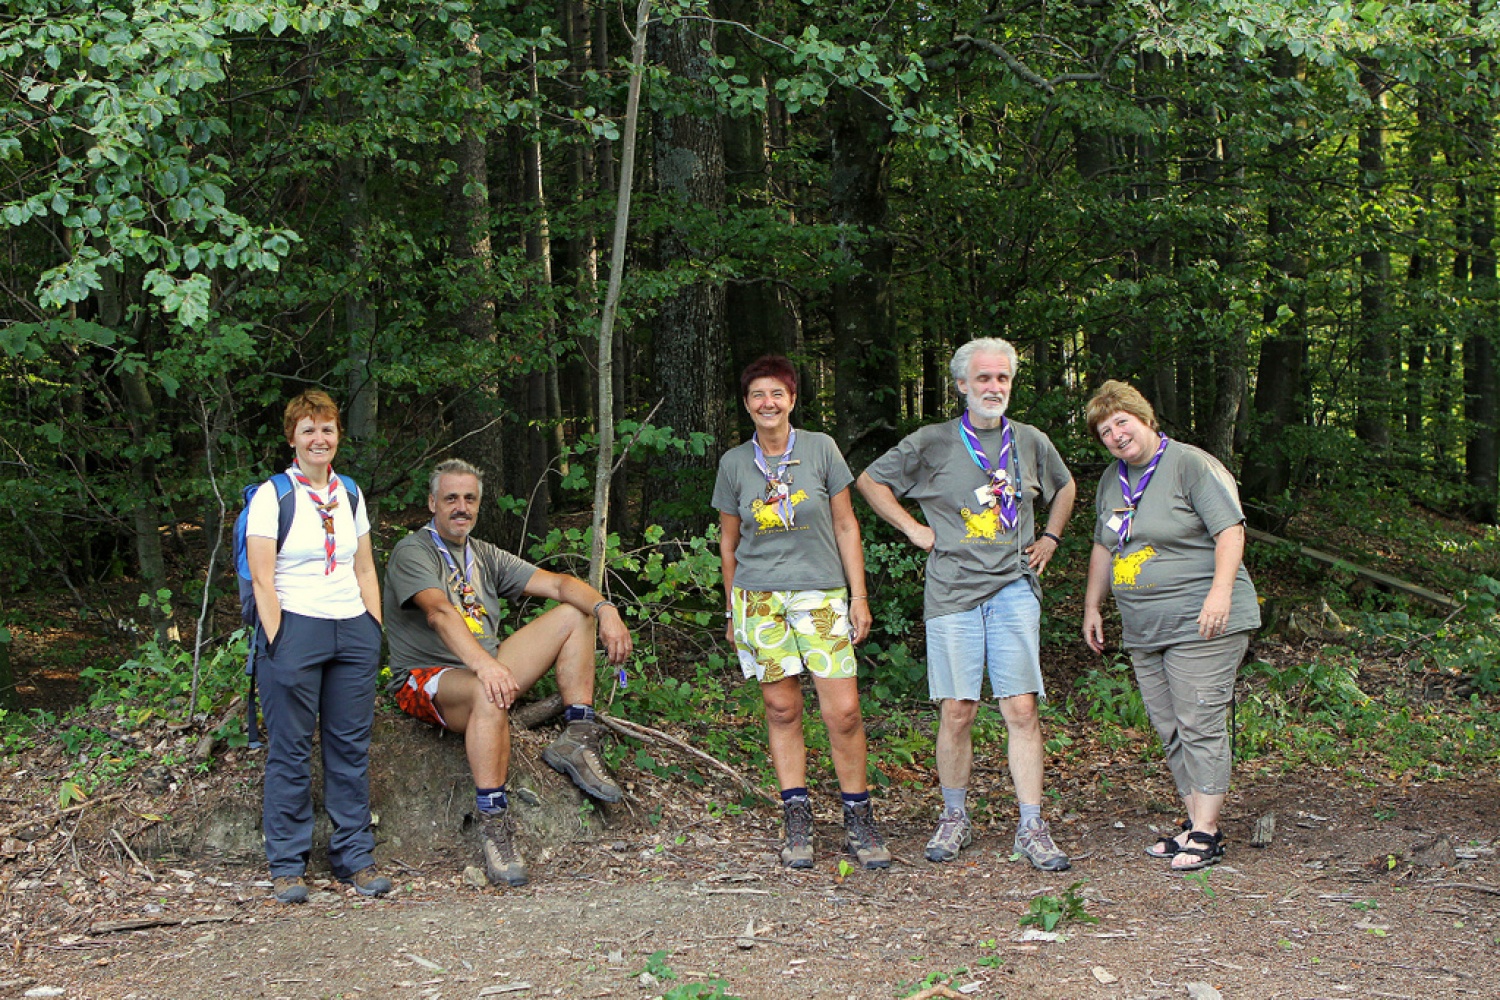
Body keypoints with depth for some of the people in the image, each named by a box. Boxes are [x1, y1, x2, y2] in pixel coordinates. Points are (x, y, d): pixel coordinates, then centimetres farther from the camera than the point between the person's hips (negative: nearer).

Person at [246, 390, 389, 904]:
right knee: (290, 751, -2)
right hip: (295, 628, -5)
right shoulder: (272, 496, -1)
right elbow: (262, 580, -6)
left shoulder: (350, 495, 14)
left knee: (351, 746, 6)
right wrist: (276, 644, -12)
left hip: (353, 630, 5)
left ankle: (354, 856, 15)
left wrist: (375, 631, 10)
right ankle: (287, 866, 7)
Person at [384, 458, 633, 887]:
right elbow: (439, 612, -25)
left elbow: (556, 583, 6)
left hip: (487, 668, 8)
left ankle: (577, 741, -10)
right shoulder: (412, 552, -6)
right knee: (489, 692, -41)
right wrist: (486, 666, -42)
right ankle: (493, 822, -39)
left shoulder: (485, 556, 17)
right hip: (427, 679, -7)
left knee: (575, 614, -1)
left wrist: (605, 609, -15)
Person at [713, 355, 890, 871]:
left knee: (843, 710, -8)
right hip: (759, 597, 1)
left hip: (822, 592, -1)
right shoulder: (734, 463, 6)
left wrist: (859, 595, 3)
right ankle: (797, 824, 11)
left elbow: (845, 526, 6)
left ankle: (858, 820, 6)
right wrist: (732, 611, 16)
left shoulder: (820, 448, 2)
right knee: (781, 708, 3)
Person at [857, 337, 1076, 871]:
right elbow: (870, 480, 13)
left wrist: (1050, 539, 20)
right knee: (957, 712, 1)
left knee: (1022, 709, -5)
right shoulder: (932, 443, 3)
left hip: (1014, 590, 1)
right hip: (952, 593, -1)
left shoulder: (1031, 442, 11)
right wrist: (914, 529, 6)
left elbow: (1064, 487, 31)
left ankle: (1031, 827, 0)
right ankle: (954, 820, 16)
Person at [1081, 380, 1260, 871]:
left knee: (1199, 724, -8)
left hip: (1200, 624, -8)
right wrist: (1092, 606, 24)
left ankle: (1206, 832, -3)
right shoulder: (1112, 479, 16)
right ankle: (1195, 821, 16)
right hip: (1144, 629, 8)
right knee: (1169, 729, 8)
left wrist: (1220, 591, -24)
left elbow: (1230, 531, -13)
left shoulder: (1192, 465, -7)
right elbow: (1104, 547, 27)